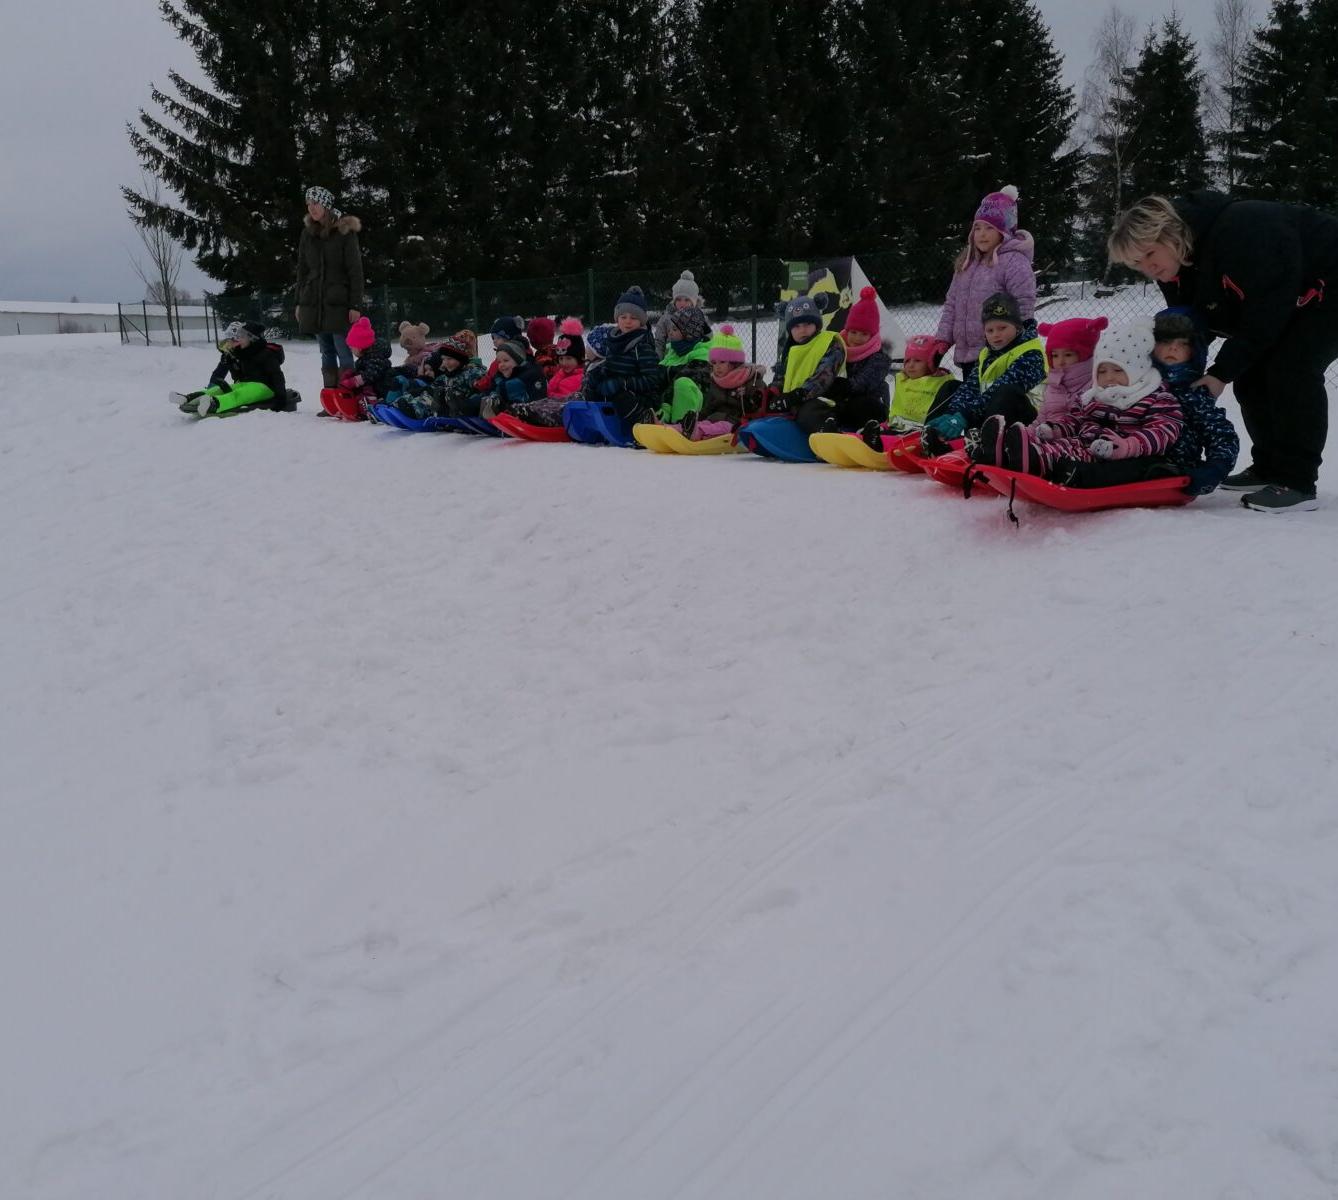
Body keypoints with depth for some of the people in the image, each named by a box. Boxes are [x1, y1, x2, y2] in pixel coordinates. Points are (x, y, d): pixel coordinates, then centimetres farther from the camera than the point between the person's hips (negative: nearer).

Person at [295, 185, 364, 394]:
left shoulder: (344, 231, -4)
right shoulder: (308, 233, 11)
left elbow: (355, 270, -7)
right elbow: (302, 269, 16)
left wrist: (356, 305, -13)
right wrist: (299, 302, 12)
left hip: (339, 303, -5)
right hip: (314, 303, 5)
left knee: (344, 354, -6)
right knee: (327, 354, 8)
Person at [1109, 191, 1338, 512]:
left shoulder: (1239, 233, -36)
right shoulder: (1174, 264, -8)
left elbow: (1264, 315, -31)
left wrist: (1222, 372, -27)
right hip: (1284, 303, 9)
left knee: (1290, 372, -21)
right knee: (1250, 377, 3)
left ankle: (1296, 483, -17)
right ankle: (1269, 469, 16)